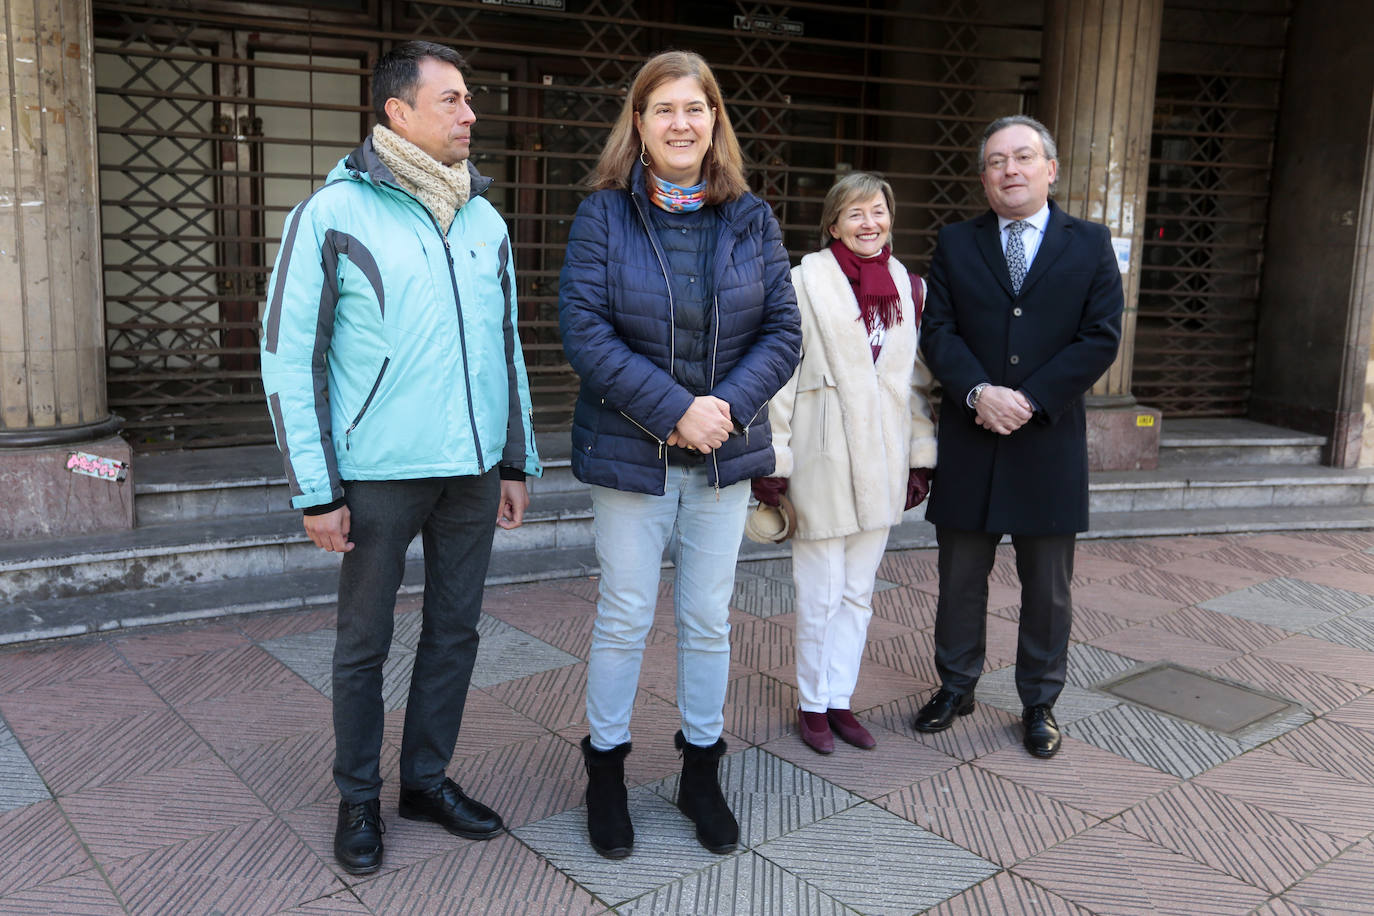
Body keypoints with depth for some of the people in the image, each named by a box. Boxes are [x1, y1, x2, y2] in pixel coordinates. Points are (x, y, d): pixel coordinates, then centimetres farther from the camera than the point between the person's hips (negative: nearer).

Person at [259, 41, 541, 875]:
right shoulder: (332, 214, -6)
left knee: (455, 629, 13)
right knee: (365, 642, 8)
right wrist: (316, 490, -10)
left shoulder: (486, 221, 9)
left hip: (474, 468, 5)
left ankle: (428, 778, 30)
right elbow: (290, 356, -6)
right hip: (380, 470, -4)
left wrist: (517, 462, 11)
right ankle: (359, 799, 25)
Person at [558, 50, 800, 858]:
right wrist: (675, 409, -19)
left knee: (710, 618, 12)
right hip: (630, 450, -2)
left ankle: (702, 771, 29)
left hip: (726, 454, 3)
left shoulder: (751, 219, 3)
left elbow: (783, 330, 0)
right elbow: (584, 330, -13)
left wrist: (729, 406, -16)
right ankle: (606, 770, 26)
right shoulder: (604, 214, -4)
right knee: (625, 617, 7)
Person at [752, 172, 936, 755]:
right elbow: (780, 377, -7)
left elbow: (917, 380, 13)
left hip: (880, 465, 5)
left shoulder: (910, 288, 8)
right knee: (820, 596, 5)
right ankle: (813, 704, 22)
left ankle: (840, 700, 26)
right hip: (822, 462, -4)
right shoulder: (804, 282, -6)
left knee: (858, 593, 13)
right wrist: (773, 462, -10)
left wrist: (921, 457, 10)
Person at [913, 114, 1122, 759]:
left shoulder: (1090, 245, 3)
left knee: (1047, 588, 9)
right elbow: (937, 331, -2)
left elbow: (1100, 339, -5)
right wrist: (979, 392, -19)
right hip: (969, 442, 1)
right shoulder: (955, 245, 6)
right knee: (960, 579, 12)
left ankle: (1039, 702, 26)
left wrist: (1030, 400, -15)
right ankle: (956, 687, 29)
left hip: (1050, 443, -1)